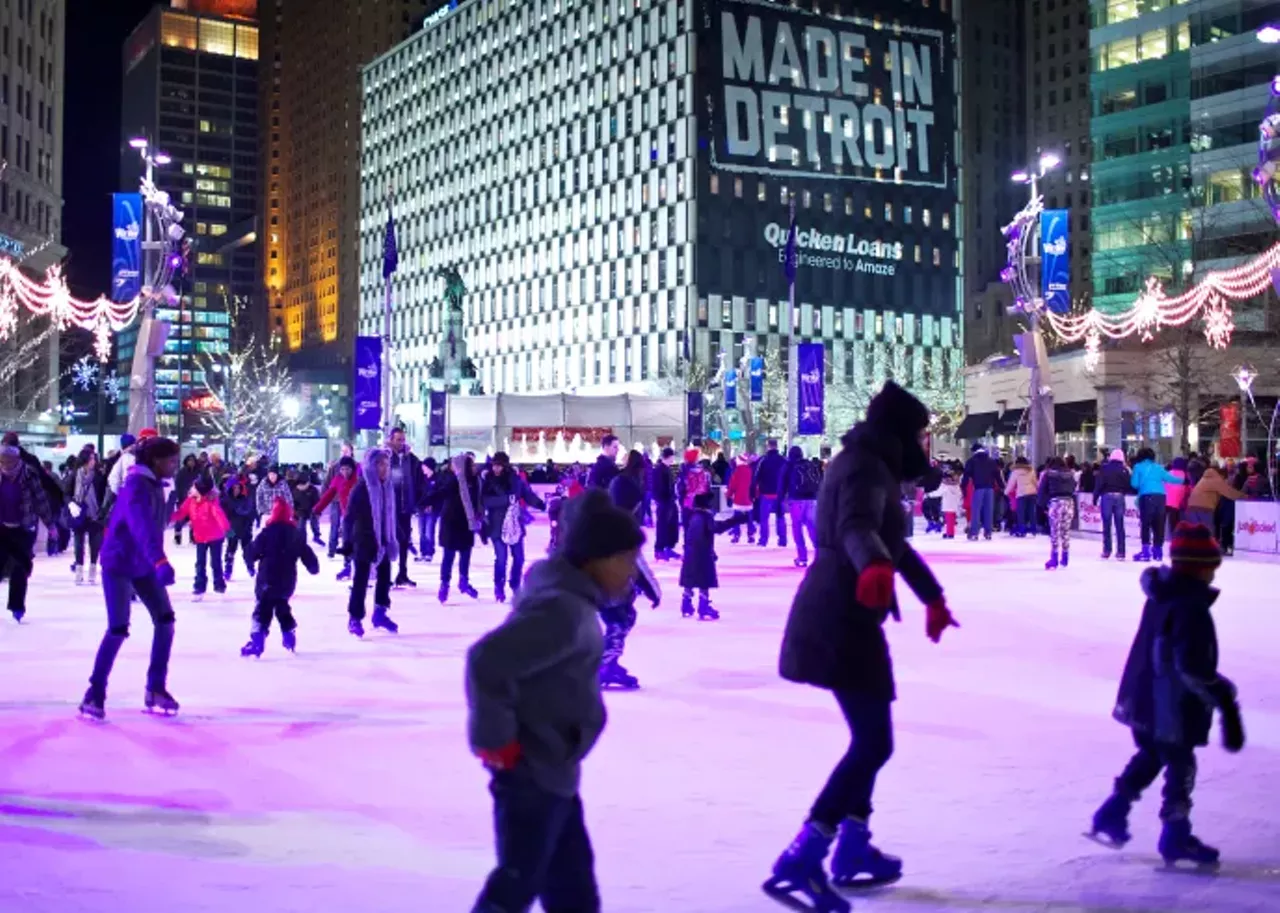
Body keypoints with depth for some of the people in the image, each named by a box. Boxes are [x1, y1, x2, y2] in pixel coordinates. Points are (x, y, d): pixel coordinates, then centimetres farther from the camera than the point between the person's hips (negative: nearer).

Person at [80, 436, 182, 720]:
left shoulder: (154, 484, 4)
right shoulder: (136, 486, -25)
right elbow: (143, 527, -42)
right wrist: (160, 561, -55)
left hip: (143, 565, 8)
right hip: (118, 564, -8)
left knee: (165, 620, 1)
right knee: (118, 629, -11)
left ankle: (155, 689, 10)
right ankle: (94, 694, 2)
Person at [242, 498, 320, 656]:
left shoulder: (268, 532, -9)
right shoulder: (296, 533, 7)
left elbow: (253, 552, -5)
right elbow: (306, 554, 14)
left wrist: (250, 559, 17)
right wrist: (314, 567, 30)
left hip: (268, 578, -5)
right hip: (288, 579, 5)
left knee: (263, 609, -6)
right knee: (281, 605, 27)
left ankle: (257, 641, -19)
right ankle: (289, 636, 28)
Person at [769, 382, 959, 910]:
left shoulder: (873, 468, 19)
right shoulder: (866, 469, -14)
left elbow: (893, 541, 34)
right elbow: (856, 527, -36)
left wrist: (932, 597, 46)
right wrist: (874, 565, -59)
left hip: (841, 617, 10)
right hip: (843, 620, -10)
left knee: (868, 737, 20)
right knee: (874, 743, -11)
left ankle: (853, 849, 30)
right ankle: (799, 861, -14)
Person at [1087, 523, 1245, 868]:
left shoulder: (1161, 595, 5)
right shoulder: (1191, 608, -24)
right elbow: (1195, 667, -29)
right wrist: (1224, 698, -24)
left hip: (1143, 697, 9)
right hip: (1174, 706, -9)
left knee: (1151, 755, 26)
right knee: (1180, 765, 8)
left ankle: (1112, 814, 28)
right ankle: (1176, 836, 21)